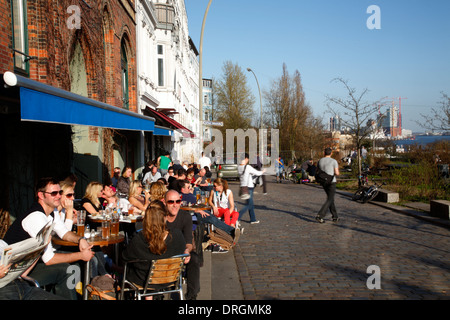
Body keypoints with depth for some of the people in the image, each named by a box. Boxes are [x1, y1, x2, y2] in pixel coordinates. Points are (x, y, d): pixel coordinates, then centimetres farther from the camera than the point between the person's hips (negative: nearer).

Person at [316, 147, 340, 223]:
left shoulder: (320, 161, 5)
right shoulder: (334, 161, -9)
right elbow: (337, 173, -12)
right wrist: (337, 170, 9)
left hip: (323, 182, 6)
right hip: (331, 182, -6)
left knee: (331, 198, 18)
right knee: (329, 200, -2)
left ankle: (335, 216, 21)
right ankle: (320, 216, -15)